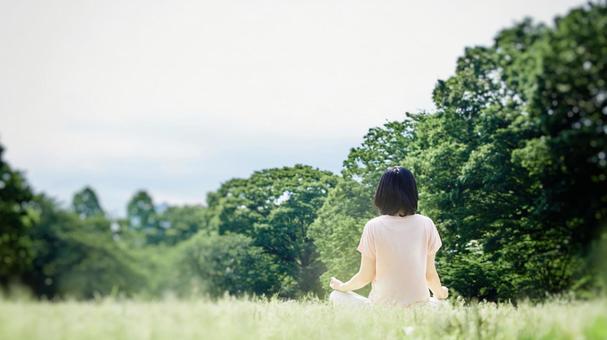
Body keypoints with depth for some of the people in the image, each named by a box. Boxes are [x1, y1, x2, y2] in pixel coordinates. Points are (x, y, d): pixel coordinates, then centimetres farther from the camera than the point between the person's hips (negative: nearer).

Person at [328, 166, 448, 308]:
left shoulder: (373, 227, -8)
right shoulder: (426, 225, -3)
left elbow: (365, 276, -2)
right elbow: (430, 274, 4)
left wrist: (342, 286, 19)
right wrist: (440, 293, 26)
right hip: (418, 306, 3)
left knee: (336, 296, 20)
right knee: (435, 301, 37)